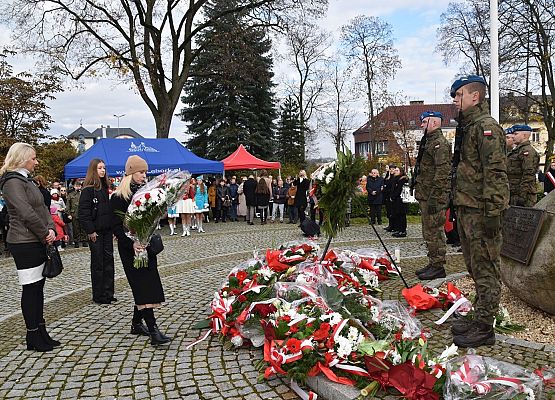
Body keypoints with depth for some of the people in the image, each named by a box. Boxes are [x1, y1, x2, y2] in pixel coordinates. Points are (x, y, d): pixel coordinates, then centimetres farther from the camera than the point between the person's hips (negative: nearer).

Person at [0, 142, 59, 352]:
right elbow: (27, 214, -20)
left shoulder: (27, 180, 17)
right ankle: (33, 337, 9)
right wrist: (45, 234, -11)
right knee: (31, 289, -1)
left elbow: (43, 208, 14)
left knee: (38, 287, 12)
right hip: (24, 243, -9)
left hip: (38, 242, 9)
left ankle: (41, 333, 21)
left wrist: (51, 229, -1)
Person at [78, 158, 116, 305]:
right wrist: (90, 231, -17)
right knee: (98, 263, 1)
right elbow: (83, 212, -14)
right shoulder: (88, 190, -9)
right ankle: (99, 296, 11)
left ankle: (108, 293, 17)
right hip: (96, 232, -7)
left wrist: (113, 227, 11)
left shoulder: (105, 187, 13)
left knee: (109, 260, 8)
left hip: (107, 231, 7)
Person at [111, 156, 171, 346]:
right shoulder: (119, 196, -7)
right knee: (144, 286, -11)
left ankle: (136, 323, 25)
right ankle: (153, 330, -12)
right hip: (130, 248, -6)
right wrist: (132, 243, -22)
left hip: (147, 245, 6)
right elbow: (116, 226, -11)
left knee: (145, 286, 10)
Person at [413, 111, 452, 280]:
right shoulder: (428, 142, 20)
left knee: (434, 232, -5)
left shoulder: (440, 143, -13)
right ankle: (433, 264, 24)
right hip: (425, 196, 11)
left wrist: (434, 197, -24)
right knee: (428, 232, 15)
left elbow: (442, 172, -21)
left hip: (433, 197, -11)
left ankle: (438, 267, 3)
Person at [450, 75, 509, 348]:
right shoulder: (468, 128, 19)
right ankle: (479, 318, 28)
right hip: (467, 209, 10)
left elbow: (495, 173, -19)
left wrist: (492, 212, -23)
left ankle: (484, 329, 6)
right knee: (475, 269, 16)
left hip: (480, 212, -10)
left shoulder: (486, 127, -12)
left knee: (485, 270, -3)